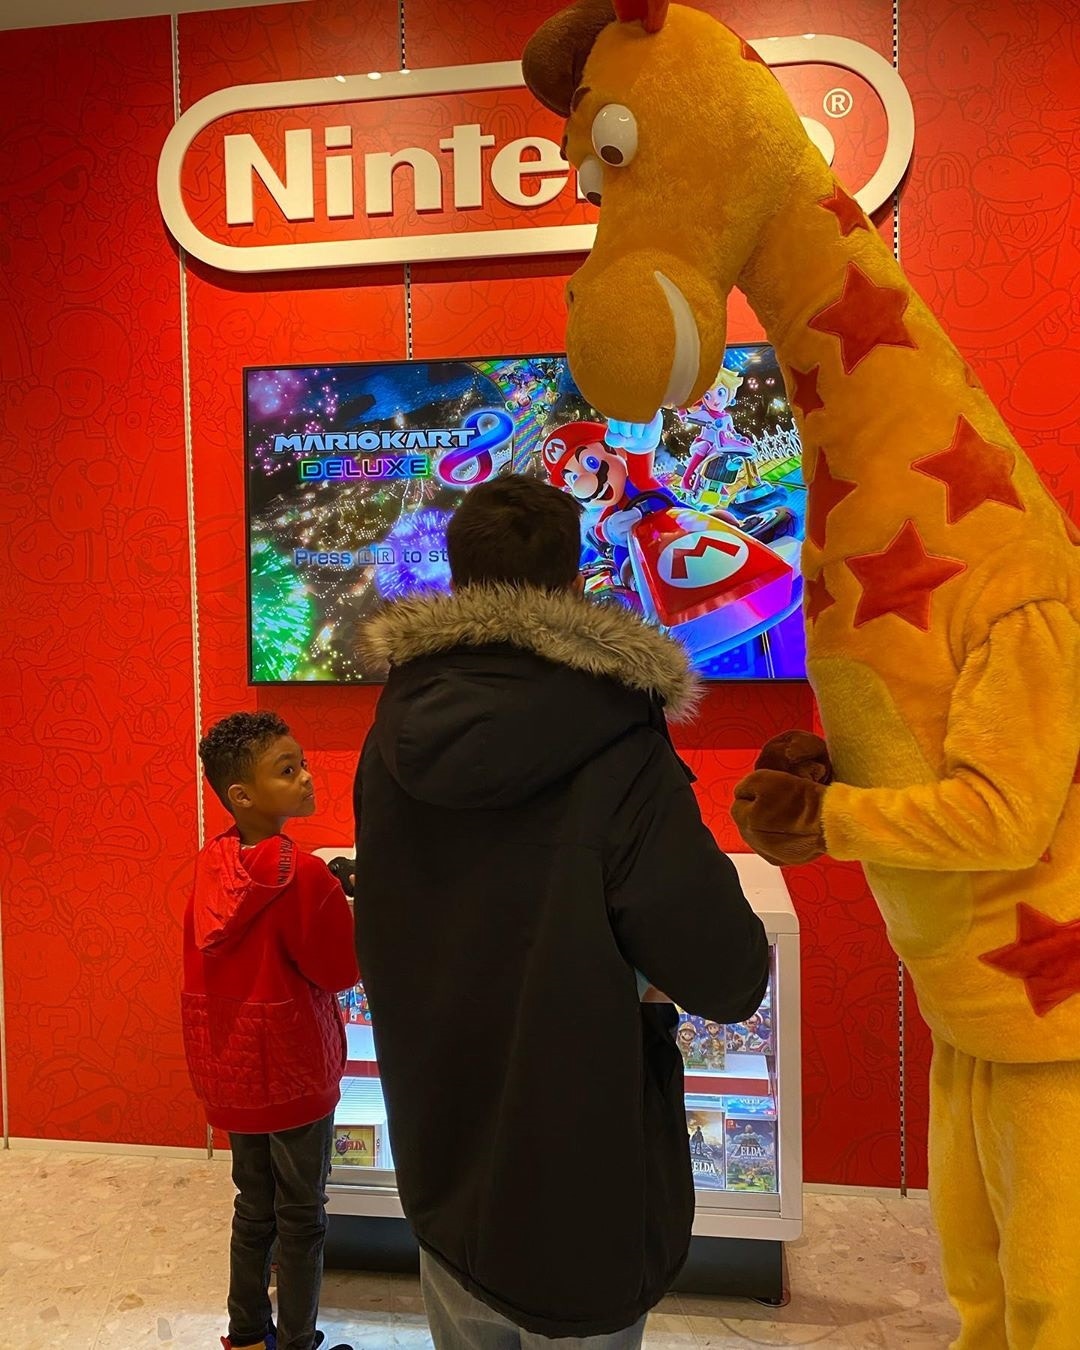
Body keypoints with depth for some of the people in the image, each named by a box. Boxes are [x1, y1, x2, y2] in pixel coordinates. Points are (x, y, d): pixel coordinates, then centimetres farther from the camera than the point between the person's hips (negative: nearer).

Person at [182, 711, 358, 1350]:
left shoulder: (213, 864, -3)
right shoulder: (302, 874, -25)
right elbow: (344, 969, -16)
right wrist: (345, 904, -1)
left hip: (231, 1066, 7)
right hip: (292, 1066, -7)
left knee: (254, 1206, 23)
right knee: (302, 1217, 13)